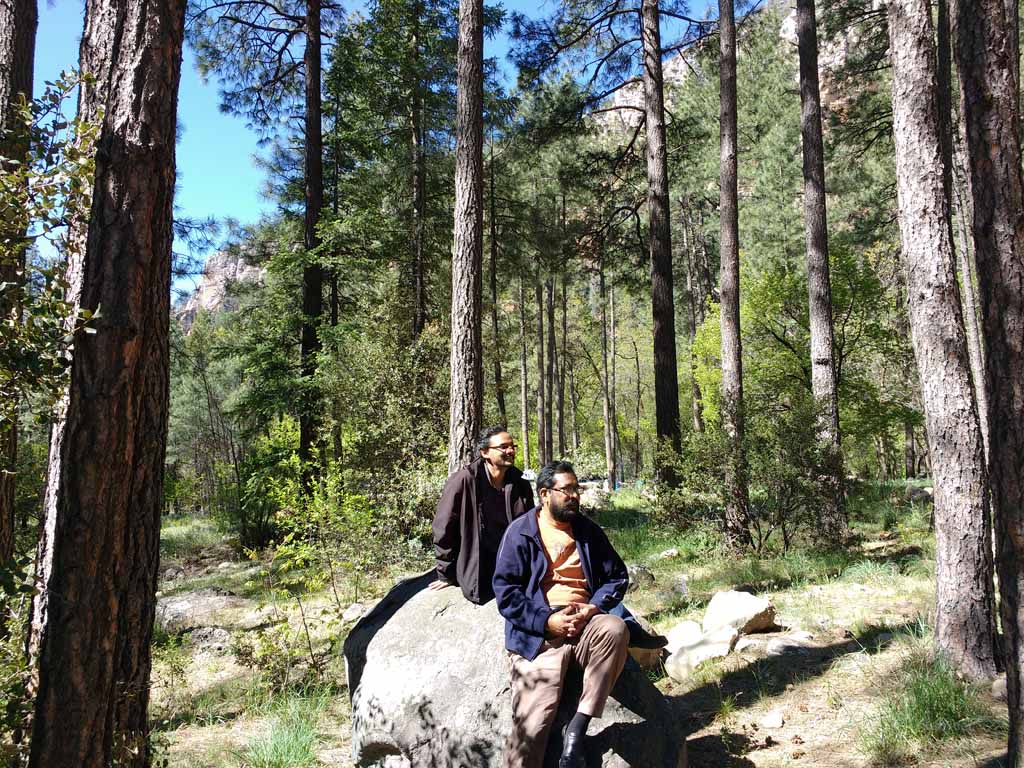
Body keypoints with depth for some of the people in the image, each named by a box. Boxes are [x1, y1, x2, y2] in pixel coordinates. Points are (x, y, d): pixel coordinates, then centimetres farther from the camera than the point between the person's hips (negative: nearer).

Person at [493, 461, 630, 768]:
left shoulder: (588, 530, 15)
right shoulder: (520, 532, 3)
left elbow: (617, 576, 18)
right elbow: (505, 590, -3)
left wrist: (594, 607, -3)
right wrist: (546, 621, -14)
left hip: (585, 622, 3)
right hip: (540, 631, -3)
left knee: (615, 629, -31)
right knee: (533, 717, -21)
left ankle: (578, 726, -23)